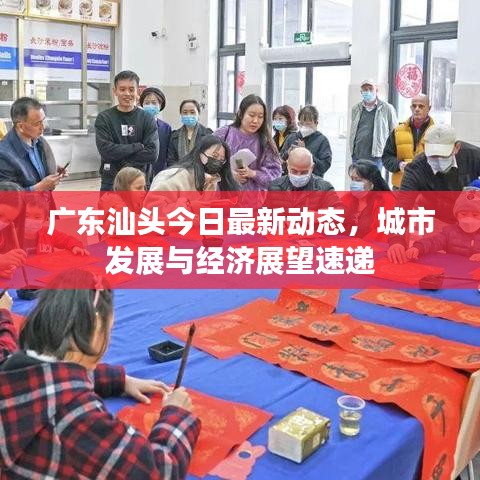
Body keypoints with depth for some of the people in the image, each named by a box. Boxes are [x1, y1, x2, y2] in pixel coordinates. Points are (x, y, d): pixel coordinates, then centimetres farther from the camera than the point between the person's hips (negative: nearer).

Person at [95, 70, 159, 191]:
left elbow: (152, 153, -10)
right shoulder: (104, 118, 1)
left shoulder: (147, 119, 1)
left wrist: (121, 158, -13)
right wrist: (137, 146, -12)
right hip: (111, 183, 0)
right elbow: (106, 150, -12)